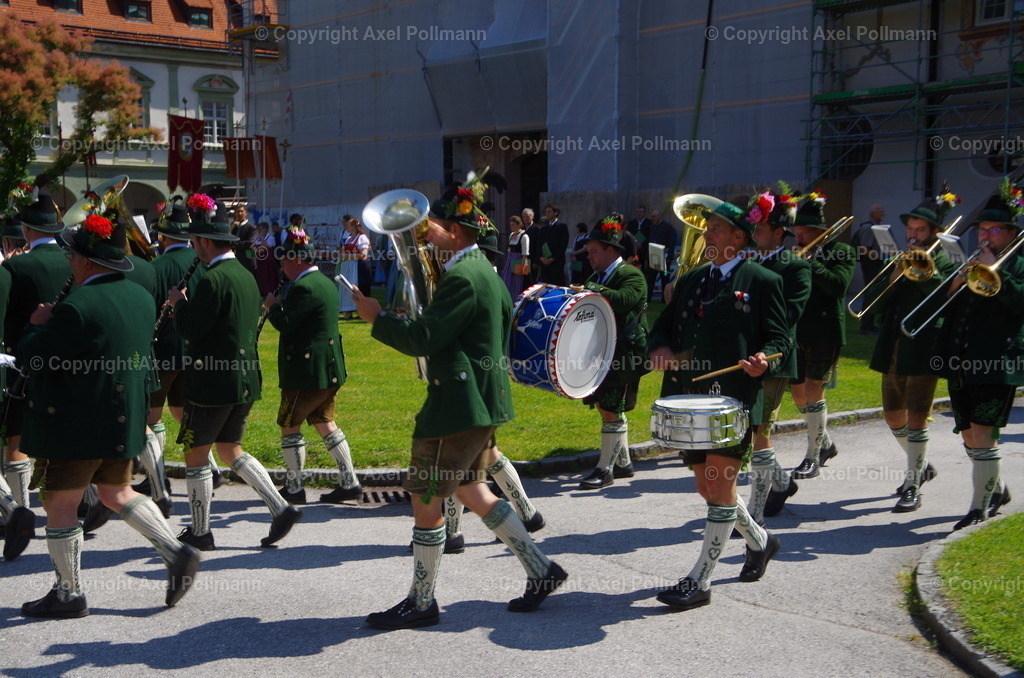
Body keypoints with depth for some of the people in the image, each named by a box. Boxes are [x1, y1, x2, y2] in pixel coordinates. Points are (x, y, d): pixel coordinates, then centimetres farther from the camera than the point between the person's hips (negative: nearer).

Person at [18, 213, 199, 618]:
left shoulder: (78, 307, -23)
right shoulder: (141, 297, 4)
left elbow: (33, 357, -20)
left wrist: (38, 326, 0)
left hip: (76, 425, -8)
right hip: (125, 420, 8)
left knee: (60, 504, 7)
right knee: (117, 494, 22)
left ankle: (68, 593, 16)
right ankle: (175, 552, 12)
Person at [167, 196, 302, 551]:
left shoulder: (213, 279, -17)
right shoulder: (246, 276, 11)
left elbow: (191, 330, -20)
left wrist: (179, 303, -1)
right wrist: (189, 305, 16)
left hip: (213, 382, -9)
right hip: (246, 379, 9)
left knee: (196, 453, 5)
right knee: (230, 449, 19)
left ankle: (200, 532, 14)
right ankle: (281, 508, 9)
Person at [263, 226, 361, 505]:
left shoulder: (304, 287, -19)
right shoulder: (325, 283, 12)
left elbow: (285, 324, -22)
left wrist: (273, 306, -5)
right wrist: (281, 306, 10)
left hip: (307, 372, -9)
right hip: (329, 368, 10)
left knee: (289, 425, 4)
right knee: (324, 423, 15)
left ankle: (294, 487, 11)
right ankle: (349, 482, 13)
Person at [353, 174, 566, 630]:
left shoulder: (461, 278, -19)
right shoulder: (485, 272, 13)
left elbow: (422, 339, -23)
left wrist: (376, 317, -11)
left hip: (458, 406, -10)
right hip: (483, 402, 10)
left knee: (425, 501, 1)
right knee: (471, 491, 20)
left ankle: (420, 603, 13)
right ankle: (541, 570, 22)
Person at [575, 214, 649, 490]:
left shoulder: (632, 276, -10)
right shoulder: (598, 277, 17)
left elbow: (622, 300, -29)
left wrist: (589, 290, -27)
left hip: (622, 353, -9)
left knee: (611, 410, -7)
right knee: (609, 408, 14)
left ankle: (605, 468, -2)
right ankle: (623, 462, 26)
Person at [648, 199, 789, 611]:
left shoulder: (762, 281, -1)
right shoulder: (690, 280, 17)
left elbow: (779, 339, -2)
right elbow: (663, 325, 19)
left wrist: (762, 360, -24)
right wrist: (660, 347, -4)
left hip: (735, 399, -7)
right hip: (691, 399, 7)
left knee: (720, 486, -7)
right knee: (708, 489, 13)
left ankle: (699, 582, -1)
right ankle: (759, 542, 39)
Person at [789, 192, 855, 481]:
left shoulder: (841, 252, -3)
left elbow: (837, 285, -18)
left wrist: (810, 262, -16)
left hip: (825, 332, -6)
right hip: (797, 331, 6)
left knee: (813, 389, -8)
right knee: (797, 391, 12)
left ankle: (813, 457, 1)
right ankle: (826, 443, 33)